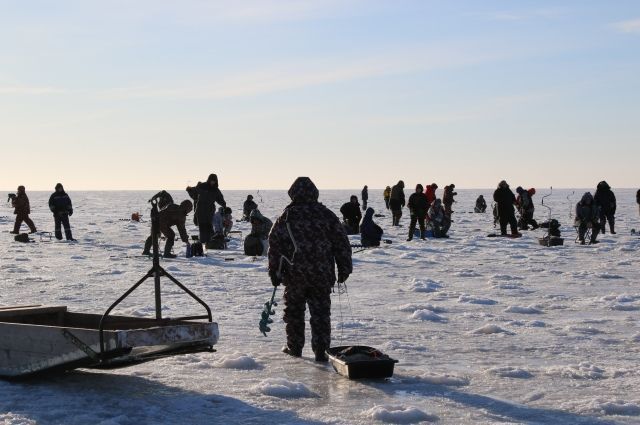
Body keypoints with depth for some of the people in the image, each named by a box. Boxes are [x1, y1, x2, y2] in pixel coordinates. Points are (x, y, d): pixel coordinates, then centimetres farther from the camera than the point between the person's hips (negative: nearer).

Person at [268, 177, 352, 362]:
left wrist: (275, 273, 5)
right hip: (322, 276, 1)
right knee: (320, 312, 4)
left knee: (294, 311, 15)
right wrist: (344, 269, 10)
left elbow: (274, 245, -2)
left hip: (294, 275, -1)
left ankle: (294, 347, 24)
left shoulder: (286, 217, -3)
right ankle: (320, 351, -3)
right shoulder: (326, 215, 2)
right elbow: (342, 244, 4)